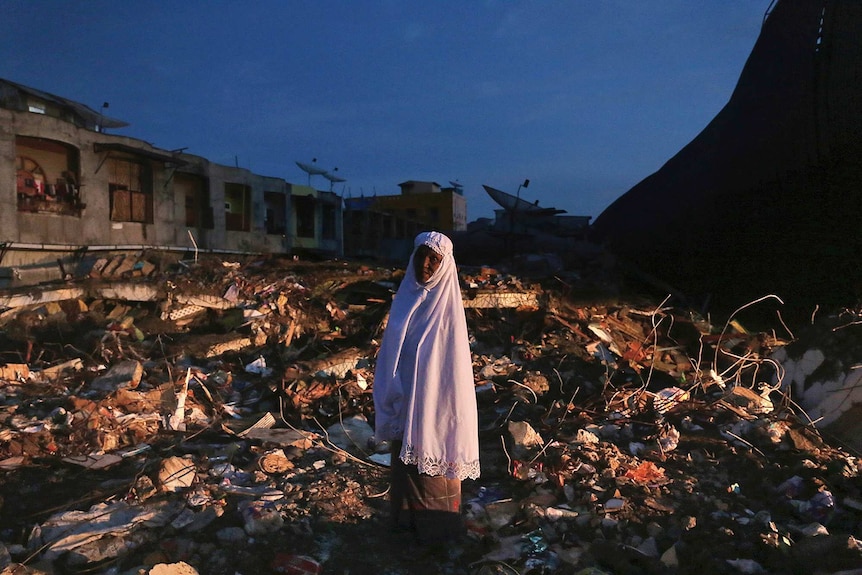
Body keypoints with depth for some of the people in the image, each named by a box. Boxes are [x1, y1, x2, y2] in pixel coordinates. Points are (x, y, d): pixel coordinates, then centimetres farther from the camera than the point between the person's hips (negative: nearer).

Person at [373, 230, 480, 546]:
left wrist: (448, 407, -13)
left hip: (434, 400, -5)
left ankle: (436, 524, 25)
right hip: (405, 399, 5)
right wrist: (390, 396, 6)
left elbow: (453, 361, -12)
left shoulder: (447, 306, -12)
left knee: (432, 460, 7)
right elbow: (392, 350, 8)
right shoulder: (406, 296, 2)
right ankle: (407, 517, 36)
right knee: (405, 458, 17)